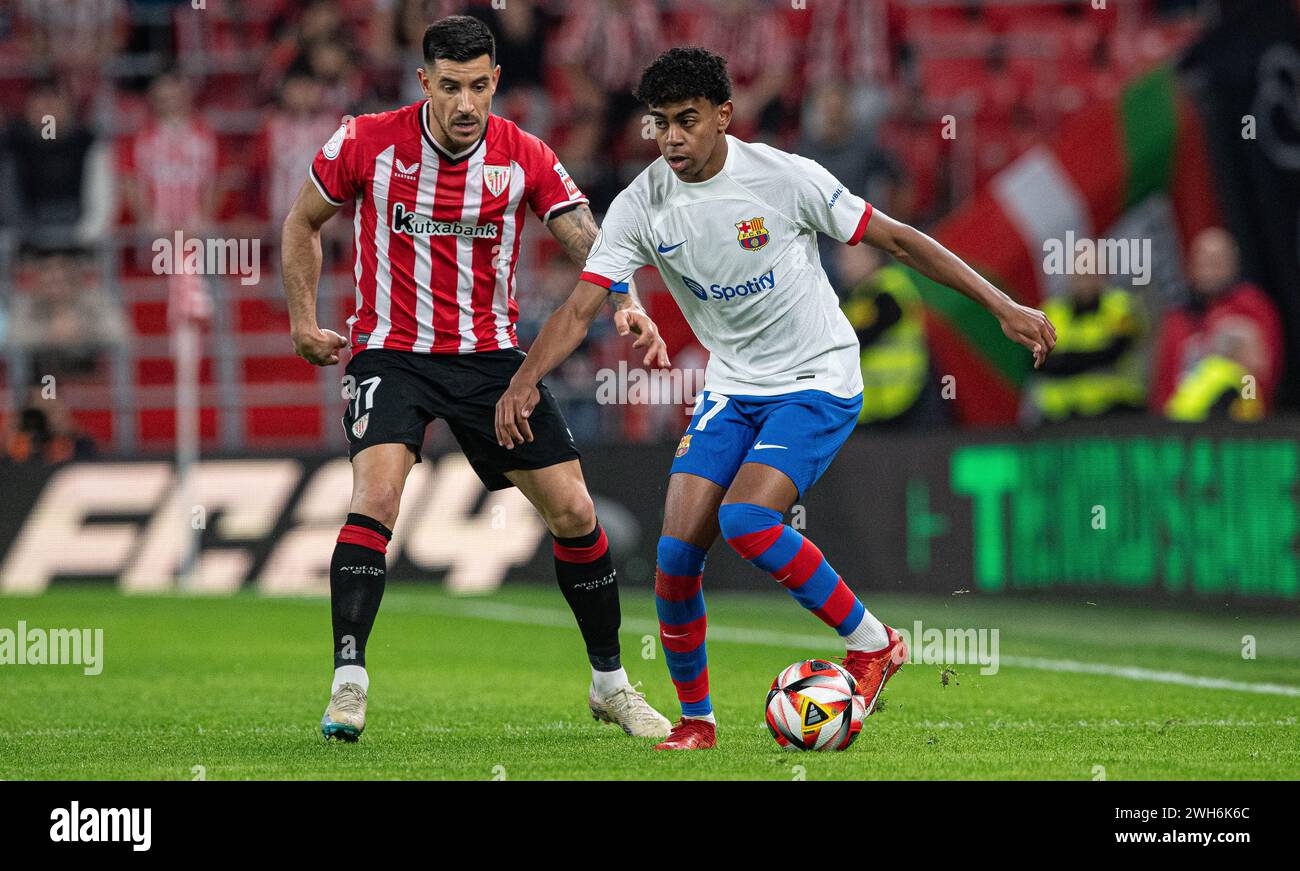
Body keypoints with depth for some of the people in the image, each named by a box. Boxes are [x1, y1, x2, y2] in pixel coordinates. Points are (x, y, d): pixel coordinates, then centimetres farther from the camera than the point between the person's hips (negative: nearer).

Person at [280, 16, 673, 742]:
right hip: (392, 352, -2)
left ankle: (611, 684, 18)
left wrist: (628, 307, -33)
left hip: (490, 355, 2)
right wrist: (304, 322, 1)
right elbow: (304, 223, 7)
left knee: (574, 510, 1)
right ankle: (348, 684, -22)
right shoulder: (369, 144, -9)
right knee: (376, 495, -26)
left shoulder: (524, 159, -7)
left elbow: (589, 243, -13)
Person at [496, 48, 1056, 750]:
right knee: (677, 552, -9)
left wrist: (1003, 307, -10)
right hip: (731, 388, 5)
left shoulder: (784, 177, -17)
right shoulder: (642, 205, -7)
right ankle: (695, 718, 11)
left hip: (819, 382, -4)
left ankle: (871, 642, -6)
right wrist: (524, 381, -28)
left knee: (744, 521, -26)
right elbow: (581, 306, -10)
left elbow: (896, 239, -10)